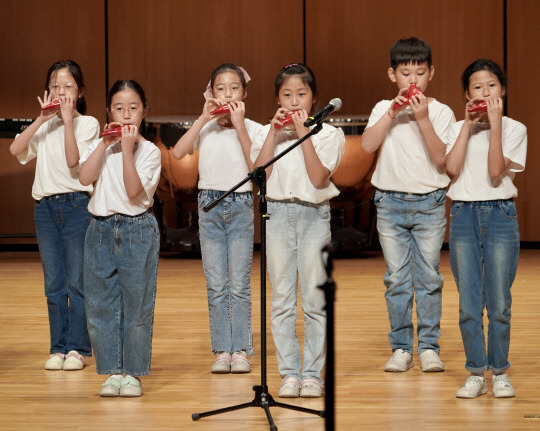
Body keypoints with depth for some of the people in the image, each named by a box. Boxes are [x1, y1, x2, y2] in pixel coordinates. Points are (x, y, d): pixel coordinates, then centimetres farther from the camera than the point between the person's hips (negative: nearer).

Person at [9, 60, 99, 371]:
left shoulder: (88, 123, 1)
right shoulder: (45, 125, 11)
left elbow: (73, 161, -14)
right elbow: (16, 149, -6)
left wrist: (68, 120, -14)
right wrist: (43, 119, -11)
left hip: (76, 205, -4)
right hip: (45, 205, 4)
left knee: (77, 281, -2)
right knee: (53, 284, 7)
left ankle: (77, 348, 5)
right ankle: (58, 348, 12)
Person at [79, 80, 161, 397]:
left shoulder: (149, 151, -1)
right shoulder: (100, 146, 10)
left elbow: (134, 190, -15)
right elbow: (85, 177, -8)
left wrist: (127, 149, -18)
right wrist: (105, 144, -10)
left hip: (137, 231, -3)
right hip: (101, 229, 3)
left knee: (136, 304, 0)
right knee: (101, 304, 4)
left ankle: (133, 373, 10)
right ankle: (113, 371, 14)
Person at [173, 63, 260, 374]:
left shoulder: (252, 128, 1)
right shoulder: (205, 127, 6)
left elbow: (256, 167, -13)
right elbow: (178, 153, -9)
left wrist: (239, 125, -14)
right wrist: (204, 119, -11)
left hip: (241, 205, -2)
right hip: (210, 205, 2)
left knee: (240, 284, -2)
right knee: (216, 285, 3)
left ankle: (241, 350, 5)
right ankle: (222, 350, 9)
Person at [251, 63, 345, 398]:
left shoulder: (328, 133, 2)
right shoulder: (267, 133, 8)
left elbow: (319, 178, -12)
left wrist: (303, 132, -14)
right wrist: (275, 131, -8)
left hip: (314, 215, -2)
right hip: (278, 213, 2)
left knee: (315, 299, -1)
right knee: (282, 298, 2)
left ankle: (313, 373, 7)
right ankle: (289, 373, 9)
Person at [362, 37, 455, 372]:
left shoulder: (441, 111, 0)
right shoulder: (384, 109, 5)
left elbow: (440, 158, -12)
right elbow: (368, 145, -11)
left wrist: (422, 119, -19)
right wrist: (393, 112, -17)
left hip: (429, 204, -1)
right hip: (391, 203, 1)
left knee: (429, 277, 0)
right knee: (397, 279, 4)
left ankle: (429, 347, 9)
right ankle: (401, 348, 11)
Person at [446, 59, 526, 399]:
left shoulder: (514, 129, 3)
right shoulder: (459, 129, 10)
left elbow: (495, 172, -12)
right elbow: (453, 168, -8)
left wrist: (495, 123, -14)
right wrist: (469, 125, -6)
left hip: (500, 215, -2)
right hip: (464, 215, 2)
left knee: (499, 303, -1)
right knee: (469, 304, 2)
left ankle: (500, 372, 12)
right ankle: (476, 374, 11)